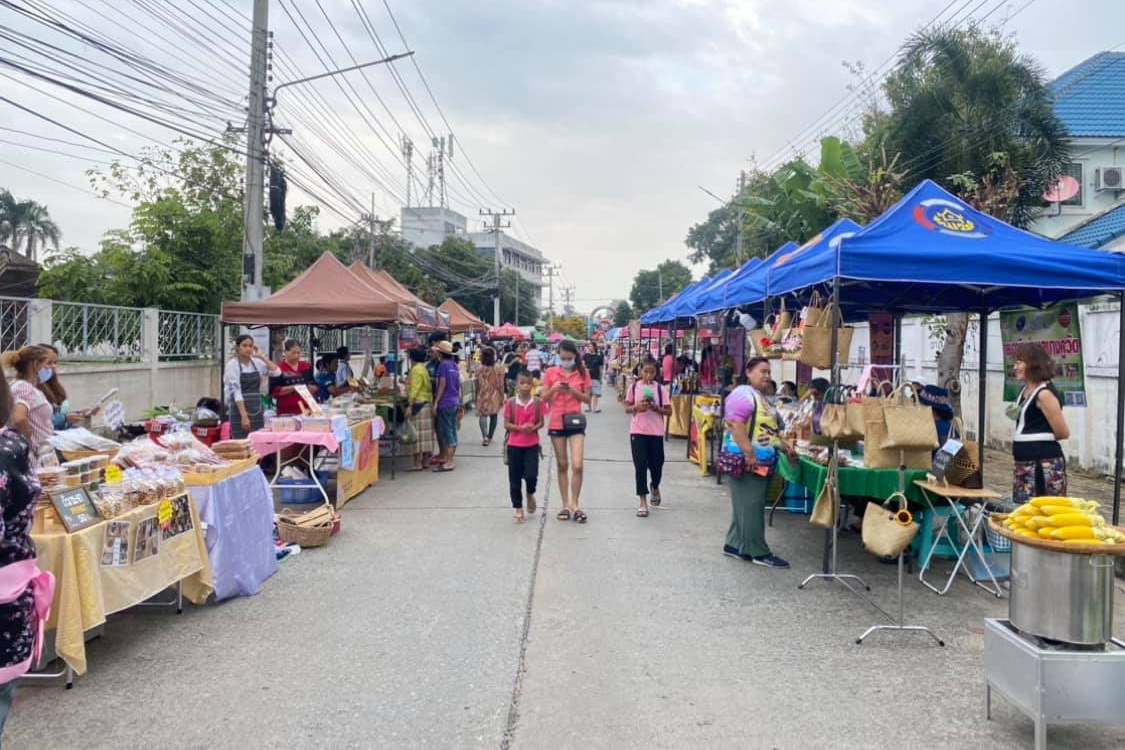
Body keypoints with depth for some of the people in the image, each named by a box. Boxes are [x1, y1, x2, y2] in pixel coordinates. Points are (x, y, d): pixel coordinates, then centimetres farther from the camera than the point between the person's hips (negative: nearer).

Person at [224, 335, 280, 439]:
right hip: (240, 409, -5)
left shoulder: (257, 362, 7)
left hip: (257, 409, 5)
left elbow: (277, 372, -5)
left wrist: (262, 357, -6)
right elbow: (236, 391, -16)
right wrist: (244, 416, -23)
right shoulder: (232, 365, -8)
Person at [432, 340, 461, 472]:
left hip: (445, 403, -8)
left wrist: (436, 402, -10)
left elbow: (442, 384, -14)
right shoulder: (455, 365, 11)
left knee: (446, 432, -6)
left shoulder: (443, 365, -11)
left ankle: (448, 462, -6)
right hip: (455, 402, 8)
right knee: (452, 430, 11)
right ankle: (448, 458, 17)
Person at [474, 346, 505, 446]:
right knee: (493, 416, 13)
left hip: (482, 396, 0)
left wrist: (476, 396, 12)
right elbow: (501, 385, -6)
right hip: (494, 396, 0)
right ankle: (489, 437, 18)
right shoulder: (498, 368, -8)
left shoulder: (479, 369, -5)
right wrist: (502, 397, 2)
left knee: (483, 415, 2)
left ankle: (485, 437, -16)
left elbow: (477, 385, 1)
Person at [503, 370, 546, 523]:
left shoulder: (537, 402, -1)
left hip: (532, 445, 0)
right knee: (515, 478, 5)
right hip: (514, 445, 0)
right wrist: (520, 428, -20)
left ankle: (530, 494, 24)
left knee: (531, 475, -10)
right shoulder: (511, 403, -4)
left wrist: (533, 428, -18)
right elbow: (506, 424, -4)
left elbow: (541, 422, 3)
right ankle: (518, 509, 18)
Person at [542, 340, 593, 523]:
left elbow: (587, 399, 2)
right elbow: (543, 398, 3)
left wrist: (574, 391, -16)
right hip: (556, 423, 1)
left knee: (577, 465, -10)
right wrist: (553, 389, -15)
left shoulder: (583, 373, 1)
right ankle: (566, 505, 18)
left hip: (575, 422, -1)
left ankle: (575, 504, 5)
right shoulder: (551, 373, 2)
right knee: (562, 466, 9)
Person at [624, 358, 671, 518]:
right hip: (637, 431, 0)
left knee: (656, 465, 8)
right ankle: (643, 502, 3)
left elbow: (668, 411, 0)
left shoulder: (661, 388, -2)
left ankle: (654, 487, 42)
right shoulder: (634, 387, 0)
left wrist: (655, 407, -16)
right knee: (640, 465, -3)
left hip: (656, 432, 0)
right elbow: (627, 409, 6)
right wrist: (636, 407, -14)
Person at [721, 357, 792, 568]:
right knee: (751, 506, -4)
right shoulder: (743, 395, -13)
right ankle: (759, 553, 0)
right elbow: (736, 426, -23)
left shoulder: (761, 398, 19)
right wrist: (749, 455, -27)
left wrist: (784, 446, 17)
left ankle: (734, 545, 21)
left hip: (763, 462, 10)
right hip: (746, 461, -10)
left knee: (745, 506, 13)